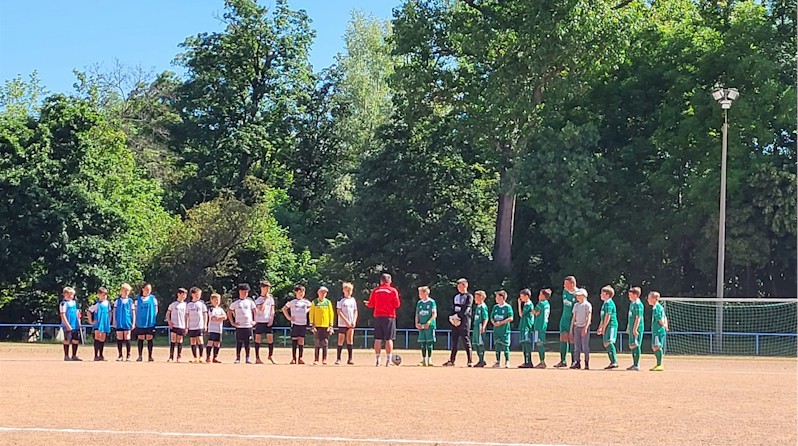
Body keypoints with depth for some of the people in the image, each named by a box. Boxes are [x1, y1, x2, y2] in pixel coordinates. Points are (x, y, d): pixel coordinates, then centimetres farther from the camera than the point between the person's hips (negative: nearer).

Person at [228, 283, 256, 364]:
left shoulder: (250, 302, 10)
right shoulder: (235, 303, 8)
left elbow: (255, 311, 12)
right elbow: (229, 312, 12)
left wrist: (254, 321, 3)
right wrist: (232, 322, 5)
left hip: (248, 326, 1)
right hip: (239, 326, -1)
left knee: (247, 342, 2)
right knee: (239, 342, -1)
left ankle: (248, 358, 6)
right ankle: (238, 358, 5)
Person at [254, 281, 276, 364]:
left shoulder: (271, 299, 9)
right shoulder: (258, 299, -3)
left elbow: (272, 310, 9)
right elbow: (261, 309, -18)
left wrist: (271, 320, -2)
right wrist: (266, 299, -12)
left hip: (268, 322, 3)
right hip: (260, 322, -3)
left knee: (270, 338, -2)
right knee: (258, 339, 0)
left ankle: (270, 356, 12)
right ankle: (257, 358, 4)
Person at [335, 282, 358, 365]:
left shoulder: (353, 300, 13)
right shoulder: (341, 300, 0)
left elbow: (355, 312, 14)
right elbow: (338, 311, -6)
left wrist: (354, 321, -2)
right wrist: (346, 321, -14)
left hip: (351, 324, 3)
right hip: (342, 323, -3)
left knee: (350, 340, 0)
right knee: (341, 340, -2)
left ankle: (350, 359, -1)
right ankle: (338, 358, 3)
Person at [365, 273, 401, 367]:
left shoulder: (375, 290, 4)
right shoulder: (393, 290, -3)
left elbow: (370, 304, 5)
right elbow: (397, 304, -6)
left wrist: (367, 304, 27)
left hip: (378, 316, 2)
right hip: (389, 317, -2)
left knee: (378, 339, 6)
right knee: (389, 339, -1)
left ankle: (378, 360, 6)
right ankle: (389, 360, -4)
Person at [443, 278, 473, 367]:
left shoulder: (469, 296, -3)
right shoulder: (456, 296, 19)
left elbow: (466, 309, -14)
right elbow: (453, 308, 15)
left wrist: (457, 316, -21)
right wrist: (452, 317, -2)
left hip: (464, 321, -7)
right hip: (455, 321, 7)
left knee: (466, 340, -9)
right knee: (454, 341, 8)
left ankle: (470, 361, -8)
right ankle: (452, 361, 11)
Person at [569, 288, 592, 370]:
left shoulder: (587, 305, -6)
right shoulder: (576, 305, 13)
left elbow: (589, 317, -11)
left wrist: (585, 328, -20)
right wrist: (571, 328, 13)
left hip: (584, 327, -6)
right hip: (577, 326, 6)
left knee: (585, 346, -6)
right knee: (576, 346, 3)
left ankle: (587, 363, -2)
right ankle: (577, 362, 4)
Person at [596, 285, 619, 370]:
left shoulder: (609, 303, -12)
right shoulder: (605, 303, 19)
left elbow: (608, 316, -18)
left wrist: (604, 327, -17)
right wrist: (600, 327, 25)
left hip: (611, 325, -10)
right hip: (607, 326, 10)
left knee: (609, 342, -19)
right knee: (606, 343, 11)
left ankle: (614, 362, -25)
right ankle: (612, 362, 15)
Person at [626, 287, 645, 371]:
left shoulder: (638, 304, -14)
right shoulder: (632, 303, 15)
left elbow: (638, 318, -19)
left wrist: (635, 329, -23)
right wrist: (628, 327, 23)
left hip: (637, 328, -10)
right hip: (632, 328, 10)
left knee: (635, 345, -9)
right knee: (631, 346, 13)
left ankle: (637, 365, -7)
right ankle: (634, 364, 20)